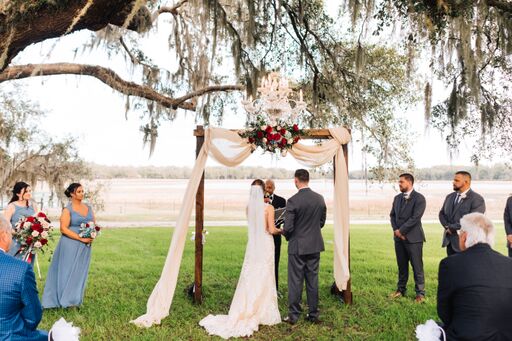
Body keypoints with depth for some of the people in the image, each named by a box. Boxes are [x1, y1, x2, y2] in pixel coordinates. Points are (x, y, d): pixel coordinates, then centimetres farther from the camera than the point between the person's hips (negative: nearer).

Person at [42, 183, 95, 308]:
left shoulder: (88, 208, 10)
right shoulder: (67, 210, -7)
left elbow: (94, 225, 15)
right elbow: (63, 229, -14)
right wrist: (81, 238, -18)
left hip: (85, 246, 5)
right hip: (70, 245, -5)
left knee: (80, 272, 9)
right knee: (68, 271, 1)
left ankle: (76, 300, 18)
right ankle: (67, 300, 11)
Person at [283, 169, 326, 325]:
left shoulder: (293, 201, -17)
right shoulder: (320, 198, 0)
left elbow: (288, 227, -16)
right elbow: (322, 222, 10)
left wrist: (286, 234, 5)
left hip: (297, 247, -5)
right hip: (315, 245, 5)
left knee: (295, 281, 4)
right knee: (313, 280, 13)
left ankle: (293, 315, 11)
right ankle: (313, 314, 21)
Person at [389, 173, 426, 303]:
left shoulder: (419, 198, -9)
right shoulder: (397, 198, 13)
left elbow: (415, 218, -16)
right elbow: (392, 215, 13)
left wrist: (401, 231, -13)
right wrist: (396, 230, -3)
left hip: (413, 238, -6)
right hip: (399, 237, 6)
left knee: (417, 267, 0)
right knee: (402, 266, 13)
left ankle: (420, 293, 9)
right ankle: (401, 289, 24)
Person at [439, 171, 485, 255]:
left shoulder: (477, 199, -11)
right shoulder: (450, 197, 14)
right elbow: (442, 213, 17)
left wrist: (452, 228, -15)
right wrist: (447, 226, -3)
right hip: (450, 241, 7)